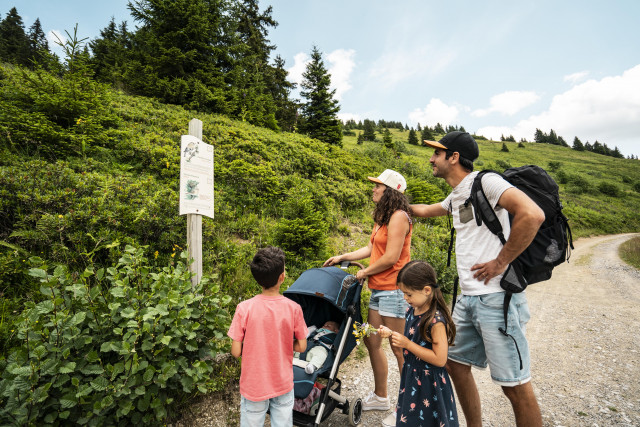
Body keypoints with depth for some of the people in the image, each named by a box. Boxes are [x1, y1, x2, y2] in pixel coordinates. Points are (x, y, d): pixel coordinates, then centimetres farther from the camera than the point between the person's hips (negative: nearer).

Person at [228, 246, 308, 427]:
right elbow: (301, 346, -6)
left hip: (254, 387, 0)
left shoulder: (244, 308, -19)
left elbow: (236, 352, -13)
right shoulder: (293, 308, -16)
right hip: (283, 385, 1)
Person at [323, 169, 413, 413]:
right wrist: (343, 257, 19)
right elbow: (371, 249, 20)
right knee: (372, 341, 14)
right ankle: (380, 397, 30)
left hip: (393, 289, -10)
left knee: (399, 348, 2)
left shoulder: (399, 217, -14)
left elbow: (391, 258, -19)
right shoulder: (383, 217, 16)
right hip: (378, 289, 10)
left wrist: (365, 272, -6)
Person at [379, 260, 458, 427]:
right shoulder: (412, 310, -3)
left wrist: (407, 344, -26)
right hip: (411, 375, 7)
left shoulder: (436, 320, -27)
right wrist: (391, 333, -4)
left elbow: (440, 359, -27)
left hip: (429, 382, -7)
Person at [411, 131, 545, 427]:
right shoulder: (456, 196, 15)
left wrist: (500, 262, -20)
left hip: (496, 297, -9)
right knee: (455, 363, 16)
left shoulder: (485, 181, -11)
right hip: (468, 297, 9)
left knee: (515, 385, 2)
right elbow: (425, 211, 34)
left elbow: (533, 215, -25)